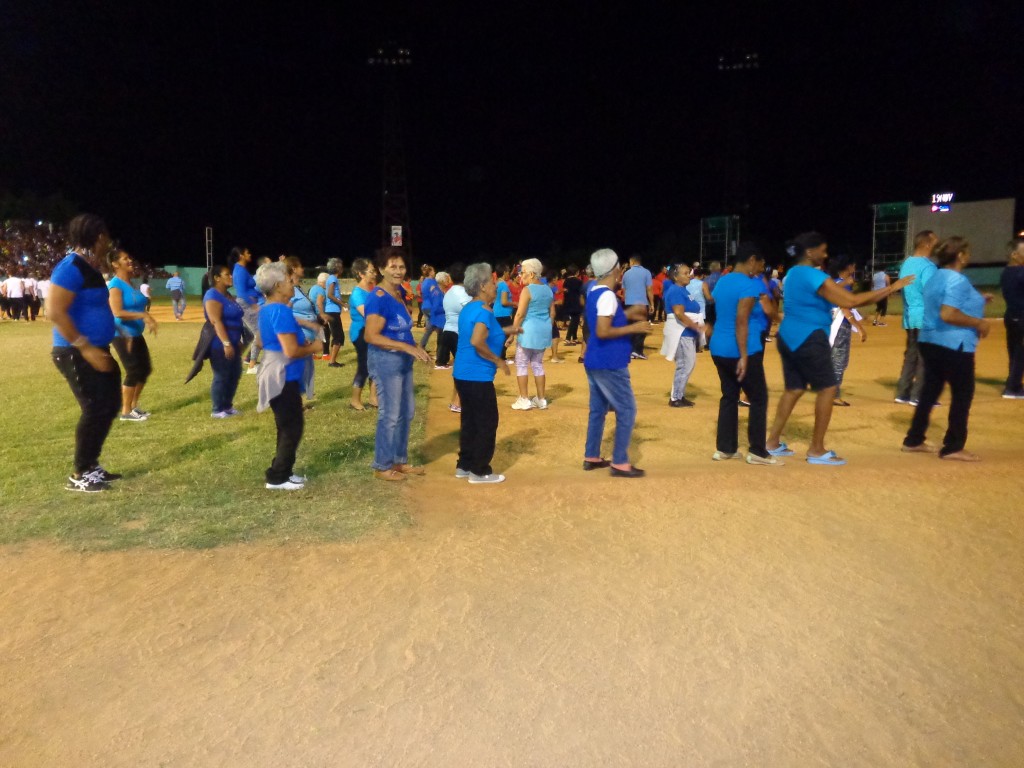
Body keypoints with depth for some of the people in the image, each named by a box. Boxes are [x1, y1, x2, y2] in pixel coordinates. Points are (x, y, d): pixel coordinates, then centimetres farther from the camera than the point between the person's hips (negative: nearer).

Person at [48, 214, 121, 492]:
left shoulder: (88, 267, 12)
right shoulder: (71, 267, -18)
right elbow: (55, 312, -24)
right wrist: (85, 347, -25)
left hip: (96, 350, 10)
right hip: (77, 354, -10)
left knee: (110, 406, 14)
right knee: (96, 410, -5)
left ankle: (91, 466, 26)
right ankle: (80, 476, 9)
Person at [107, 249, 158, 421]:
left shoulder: (130, 283, 12)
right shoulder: (115, 285, -15)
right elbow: (117, 313, -25)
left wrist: (147, 319, 7)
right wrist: (142, 315, -29)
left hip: (136, 334, 9)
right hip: (123, 335, -9)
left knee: (145, 368, 14)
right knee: (133, 371, -6)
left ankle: (134, 406, 27)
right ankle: (126, 412, 7)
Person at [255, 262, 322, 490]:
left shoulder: (267, 309, 11)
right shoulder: (281, 311, -21)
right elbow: (291, 351, -27)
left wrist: (304, 343, 17)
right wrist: (313, 347, -8)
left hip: (277, 375, 10)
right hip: (283, 377, -10)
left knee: (287, 427, 18)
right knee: (292, 428, 0)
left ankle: (281, 472, 26)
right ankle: (277, 477, 8)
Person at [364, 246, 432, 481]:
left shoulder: (399, 293, 10)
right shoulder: (378, 298, -17)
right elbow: (371, 336, -24)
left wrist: (415, 348, 8)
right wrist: (406, 347, -25)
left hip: (402, 359, 9)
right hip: (385, 359, -9)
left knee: (407, 412, 15)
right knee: (390, 415, -1)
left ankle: (399, 461, 28)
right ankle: (382, 466, 13)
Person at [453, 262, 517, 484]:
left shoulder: (468, 308, 12)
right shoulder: (483, 311, -17)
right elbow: (477, 342, -31)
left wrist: (504, 331, 22)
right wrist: (499, 361, -19)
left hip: (463, 374, 9)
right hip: (477, 376, -9)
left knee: (470, 421, 17)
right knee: (487, 423, 2)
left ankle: (464, 465, 25)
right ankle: (480, 471, 9)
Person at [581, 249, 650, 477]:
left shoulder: (594, 291, 10)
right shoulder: (607, 295, -19)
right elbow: (602, 331, -26)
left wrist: (629, 313, 18)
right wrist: (633, 328, -18)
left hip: (595, 362, 9)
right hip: (609, 364, -9)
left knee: (598, 409, 16)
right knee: (626, 410, -1)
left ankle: (591, 457, 22)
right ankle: (619, 463, 3)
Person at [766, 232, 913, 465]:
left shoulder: (794, 273, 14)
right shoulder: (814, 276, -16)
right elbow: (850, 301, -18)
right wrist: (890, 288, -12)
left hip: (789, 337, 9)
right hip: (808, 340, -9)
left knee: (794, 389, 14)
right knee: (827, 389, -1)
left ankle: (773, 442, 15)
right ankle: (816, 450, 2)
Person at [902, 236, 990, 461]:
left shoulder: (936, 277, 13)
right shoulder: (958, 280, -16)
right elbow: (948, 314, -27)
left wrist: (977, 301, 20)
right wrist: (978, 322, -17)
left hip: (930, 342, 9)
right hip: (954, 345, -9)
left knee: (929, 391, 14)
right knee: (963, 394, 2)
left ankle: (914, 440, 19)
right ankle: (953, 447, 8)